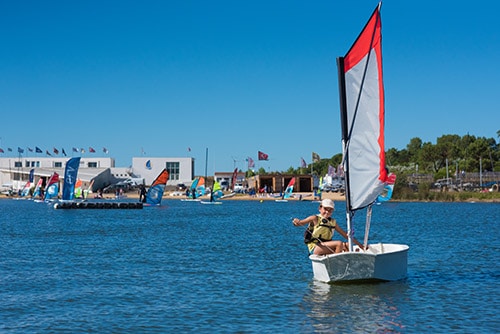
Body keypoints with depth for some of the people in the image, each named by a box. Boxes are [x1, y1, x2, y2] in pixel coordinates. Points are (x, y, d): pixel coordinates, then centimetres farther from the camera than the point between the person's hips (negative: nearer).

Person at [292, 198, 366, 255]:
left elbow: (345, 235, 19)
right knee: (339, 243, -24)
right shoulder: (315, 218, -1)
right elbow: (300, 223, -9)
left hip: (327, 248, 7)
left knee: (346, 246, -10)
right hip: (315, 248, -7)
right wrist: (296, 221, -34)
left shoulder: (332, 222, 16)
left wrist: (358, 244, 16)